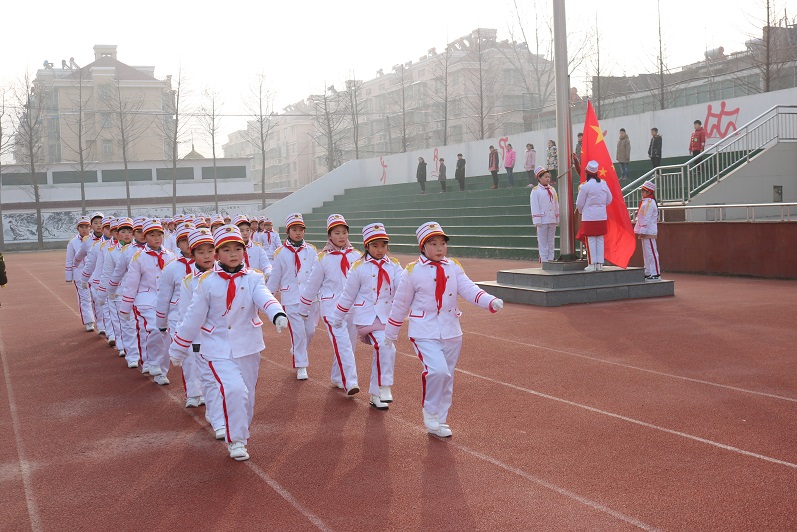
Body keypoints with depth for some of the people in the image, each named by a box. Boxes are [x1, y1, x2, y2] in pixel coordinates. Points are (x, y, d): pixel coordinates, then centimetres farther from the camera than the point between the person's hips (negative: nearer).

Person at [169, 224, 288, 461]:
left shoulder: (253, 279, -3)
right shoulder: (207, 282, -5)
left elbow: (264, 297, -24)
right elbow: (193, 317, 1)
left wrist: (278, 314, -46)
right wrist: (178, 350, 6)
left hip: (248, 348, 2)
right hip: (218, 349, -2)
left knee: (247, 397, 11)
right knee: (234, 390, -22)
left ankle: (241, 436, 36)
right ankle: (235, 440, -5)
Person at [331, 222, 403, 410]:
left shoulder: (394, 266, 3)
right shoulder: (359, 267, -4)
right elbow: (348, 295, 3)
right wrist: (336, 318, 8)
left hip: (387, 317, 4)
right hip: (367, 316, -4)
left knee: (379, 353, 12)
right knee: (385, 348, -21)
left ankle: (375, 395, 25)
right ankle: (384, 389, -10)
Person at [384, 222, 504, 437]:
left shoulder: (454, 268, 4)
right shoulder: (412, 271, -6)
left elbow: (469, 289, -10)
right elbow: (400, 304, 1)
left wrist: (491, 301, -29)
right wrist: (390, 334, 8)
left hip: (451, 332, 4)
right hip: (424, 332, -4)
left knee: (447, 378, 11)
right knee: (437, 370, -23)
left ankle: (439, 422, 27)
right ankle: (430, 413, 0)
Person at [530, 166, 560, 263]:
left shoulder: (552, 190, 13)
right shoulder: (535, 191, -4)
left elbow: (556, 205, 16)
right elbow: (535, 207, -8)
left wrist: (557, 219, 11)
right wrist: (537, 221, -13)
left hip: (552, 220, 5)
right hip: (542, 221, -5)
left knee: (551, 241, 9)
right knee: (543, 242, -2)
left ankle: (551, 259, 14)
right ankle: (544, 261, 2)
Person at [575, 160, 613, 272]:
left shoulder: (585, 186, -14)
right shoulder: (603, 184, 3)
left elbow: (579, 204, -6)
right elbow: (609, 200, 12)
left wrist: (581, 211, 15)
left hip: (589, 217, -5)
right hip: (602, 216, 5)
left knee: (591, 240, 0)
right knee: (600, 240, 10)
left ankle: (592, 264, 1)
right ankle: (600, 264, 12)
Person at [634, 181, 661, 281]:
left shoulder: (649, 203, -14)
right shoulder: (646, 202, 17)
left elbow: (647, 219, -20)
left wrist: (642, 232, -21)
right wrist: (640, 232, 20)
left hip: (649, 232, -11)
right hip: (645, 232, 11)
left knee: (651, 252, -8)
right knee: (646, 253, 14)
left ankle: (656, 274, -7)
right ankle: (648, 273, 19)